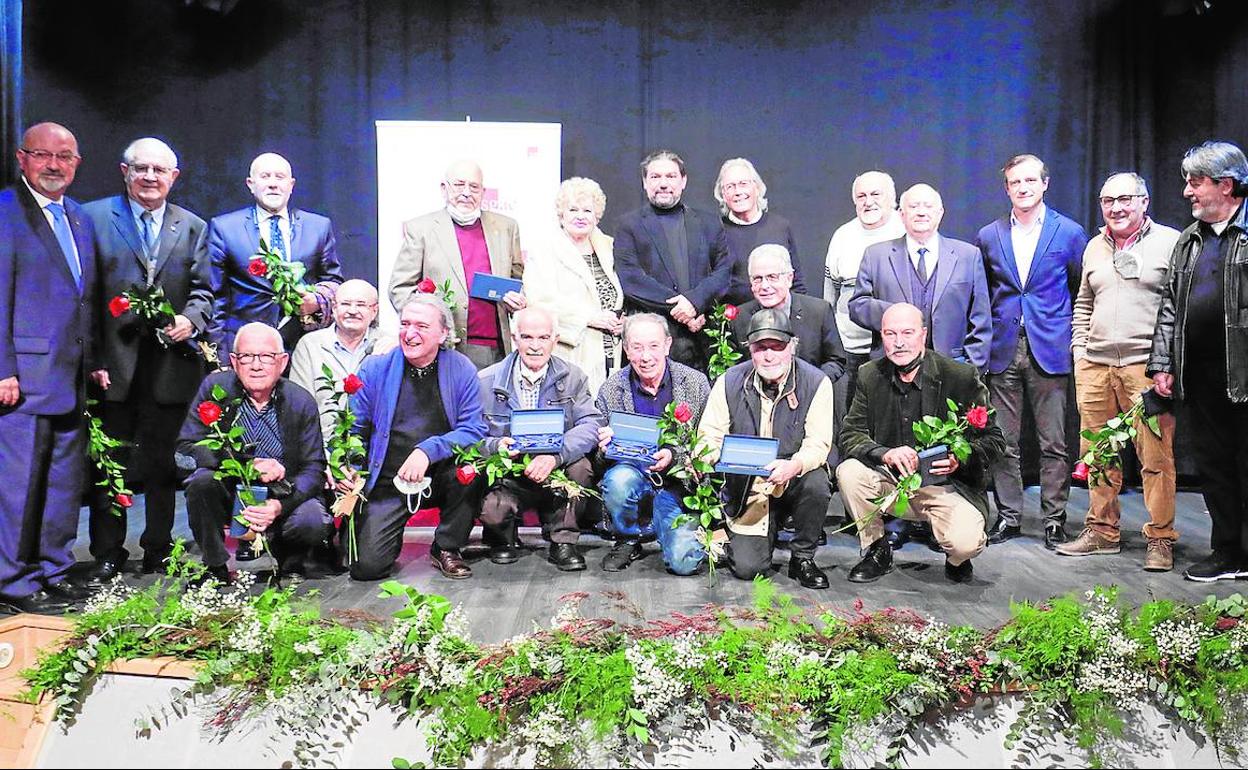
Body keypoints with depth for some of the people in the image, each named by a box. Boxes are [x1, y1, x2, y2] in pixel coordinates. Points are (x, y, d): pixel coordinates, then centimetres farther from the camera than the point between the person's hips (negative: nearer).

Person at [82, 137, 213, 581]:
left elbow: (203, 290, 10)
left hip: (170, 362, 2)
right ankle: (107, 556, 17)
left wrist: (190, 320, -12)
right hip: (113, 361, -2)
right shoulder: (94, 217, 4)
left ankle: (158, 552, 21)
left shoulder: (194, 227, 12)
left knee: (163, 462, 10)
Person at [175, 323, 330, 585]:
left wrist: (280, 505, -31)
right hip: (228, 493, 1)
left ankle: (290, 564, 9)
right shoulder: (215, 388, -10)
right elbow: (185, 450, -15)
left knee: (313, 521, -29)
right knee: (202, 481, -30)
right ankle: (215, 567, -6)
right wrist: (248, 466, -28)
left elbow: (313, 469, -11)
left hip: (282, 497, 0)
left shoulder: (301, 402, -9)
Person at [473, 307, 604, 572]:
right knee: (493, 511, -31)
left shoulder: (573, 378, 0)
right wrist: (496, 447, -30)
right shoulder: (486, 381, -2)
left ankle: (563, 541, -7)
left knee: (580, 466, -29)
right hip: (504, 477, -1)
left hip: (555, 475, 1)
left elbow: (591, 424, -14)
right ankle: (503, 539, 9)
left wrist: (555, 455, -32)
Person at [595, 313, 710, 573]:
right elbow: (601, 453, 6)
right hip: (630, 472, 1)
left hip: (678, 482, 0)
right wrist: (604, 446, -19)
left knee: (684, 561, -20)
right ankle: (628, 540, -4)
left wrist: (674, 456, -21)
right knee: (620, 479, -35)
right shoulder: (610, 390, -2)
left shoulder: (695, 383, -3)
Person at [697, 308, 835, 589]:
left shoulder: (816, 383, -10)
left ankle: (802, 558, -8)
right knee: (747, 568, -13)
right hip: (748, 487, 1)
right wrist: (708, 455, -29)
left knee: (816, 484, -36)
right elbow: (709, 435, -4)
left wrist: (794, 466, -37)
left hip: (795, 480, 0)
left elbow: (818, 444, -15)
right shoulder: (730, 382, -5)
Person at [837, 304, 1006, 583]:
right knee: (849, 471, -24)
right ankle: (877, 551, -1)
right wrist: (885, 454, -24)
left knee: (964, 543, -29)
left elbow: (994, 439, -4)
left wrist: (961, 458, -25)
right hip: (892, 482, 3)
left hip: (947, 484, -3)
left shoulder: (962, 376, -9)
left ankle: (956, 559, 13)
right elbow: (850, 435, -3)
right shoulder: (870, 376, -1)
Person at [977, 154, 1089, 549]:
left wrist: (1076, 342, 4)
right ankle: (1008, 516, 15)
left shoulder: (1070, 233, 4)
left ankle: (1054, 520, 12)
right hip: (1002, 352, 2)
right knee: (1003, 442, 5)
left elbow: (1082, 294, 9)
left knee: (1053, 443, 2)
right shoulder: (988, 236, 9)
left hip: (1050, 352, -2)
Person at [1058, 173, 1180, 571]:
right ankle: (1102, 531, 21)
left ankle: (1161, 538, 7)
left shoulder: (1170, 242, 1)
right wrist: (1079, 349, 13)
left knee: (1156, 455, -4)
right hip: (1095, 366, 5)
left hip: (1147, 366, -5)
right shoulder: (1095, 246, 17)